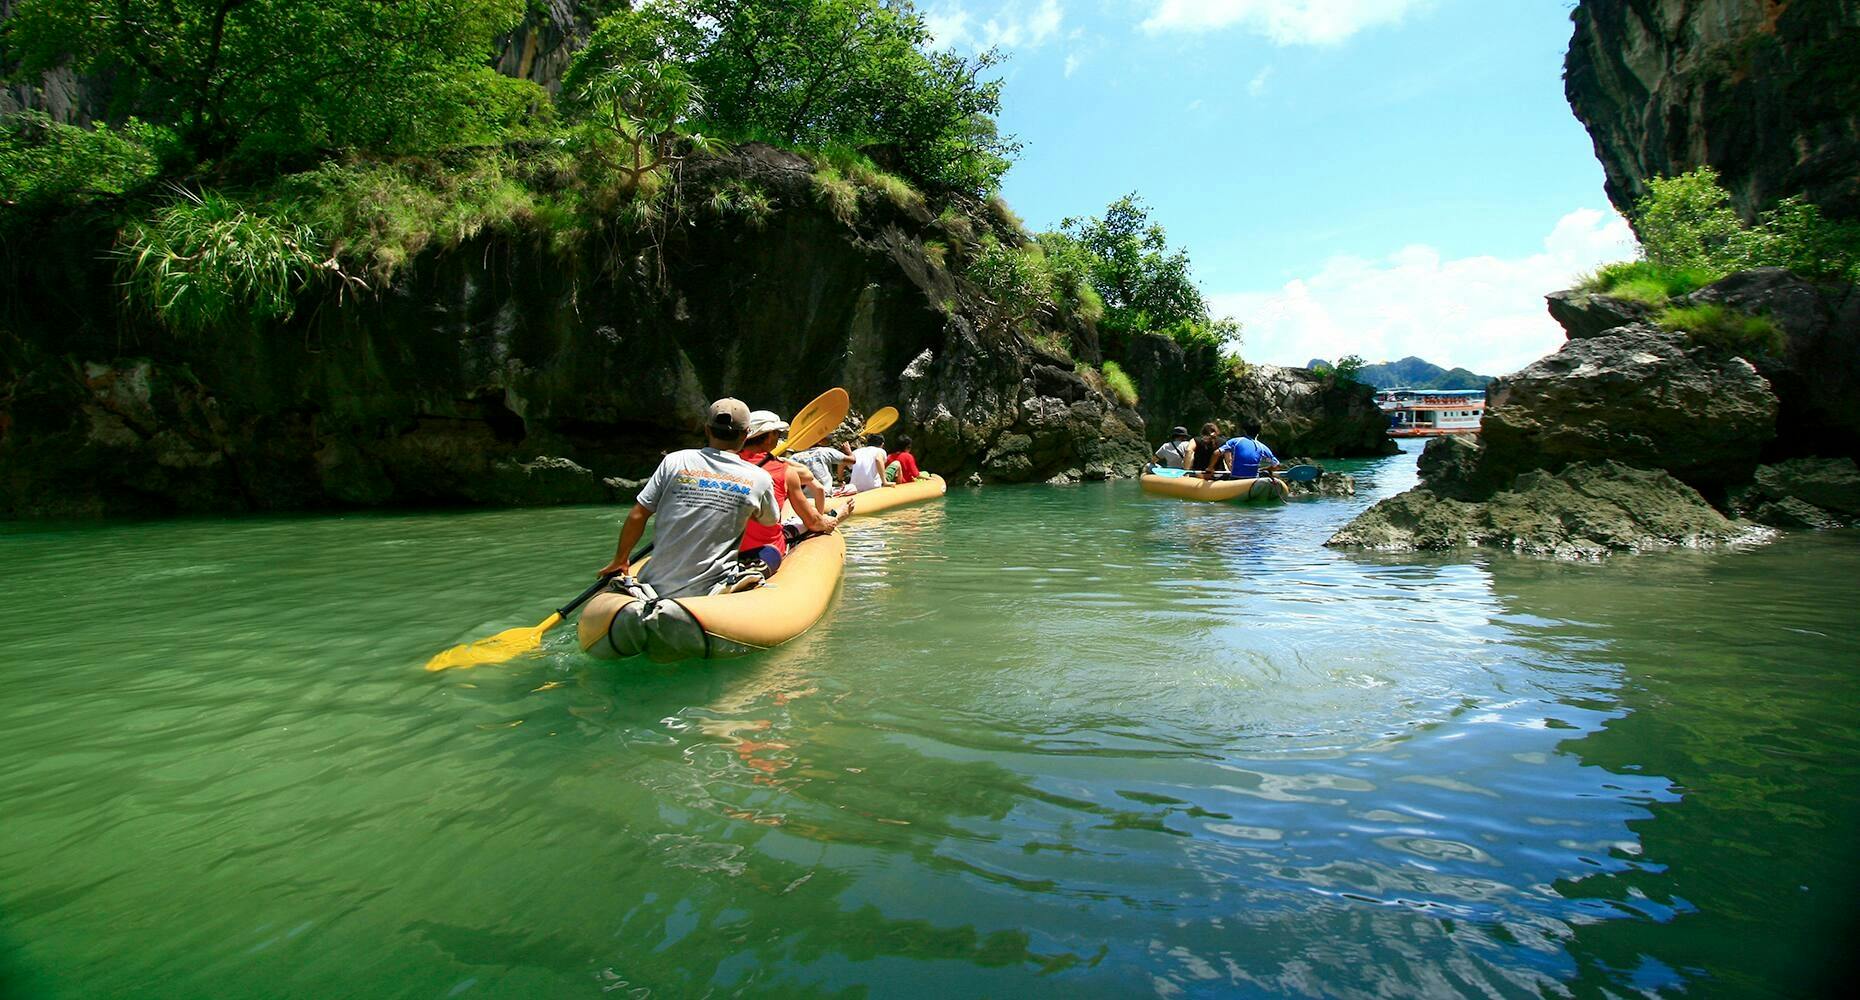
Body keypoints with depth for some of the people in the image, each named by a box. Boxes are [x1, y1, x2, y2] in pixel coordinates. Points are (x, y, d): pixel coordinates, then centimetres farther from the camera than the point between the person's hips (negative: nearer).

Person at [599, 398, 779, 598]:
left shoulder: (675, 462, 1)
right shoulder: (759, 480, -2)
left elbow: (636, 517, 2)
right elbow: (772, 521, 19)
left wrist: (619, 560, 17)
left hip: (656, 586, 3)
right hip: (708, 595, -3)